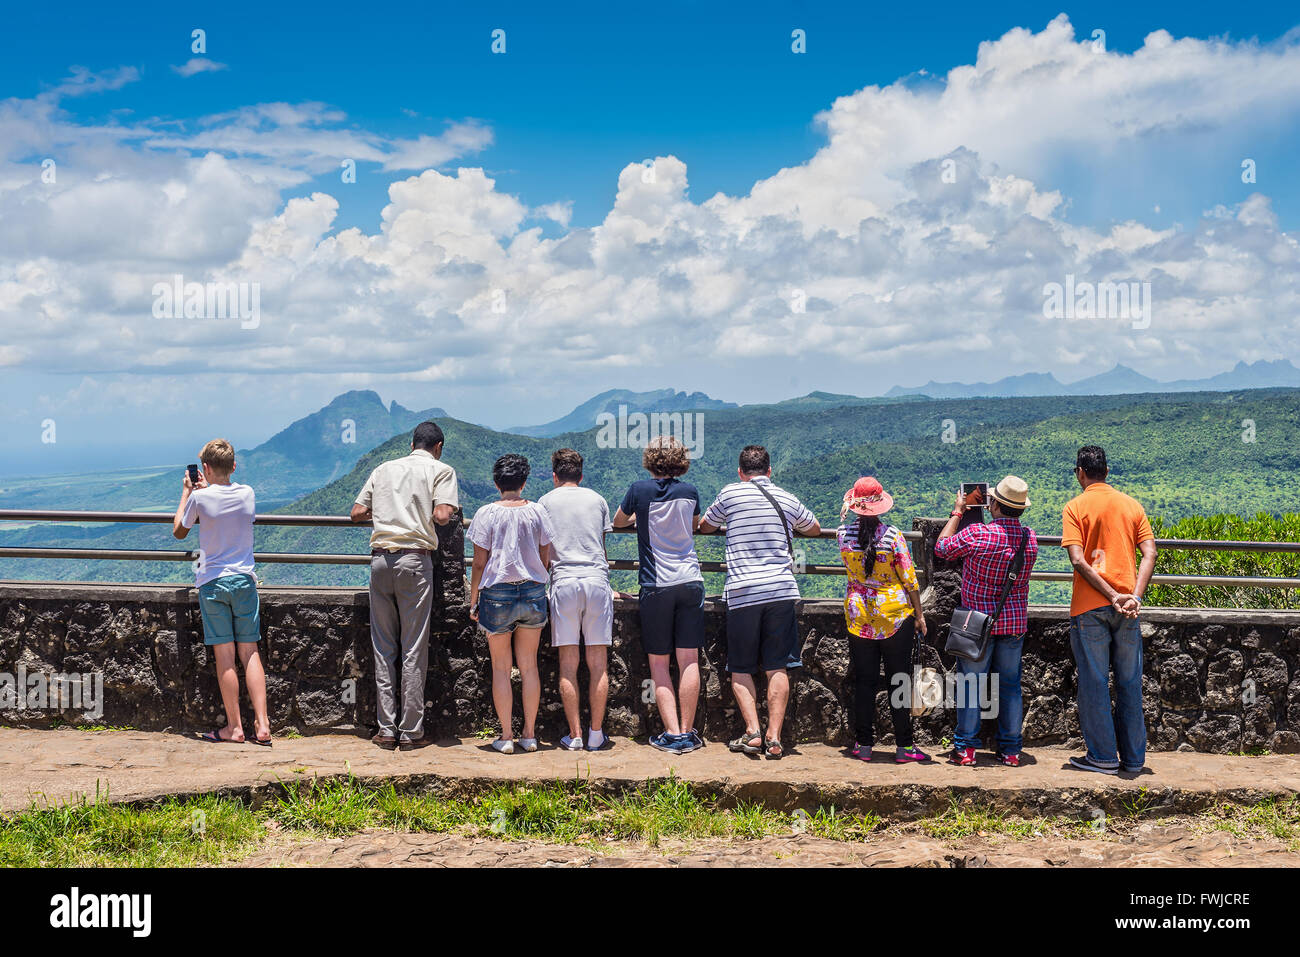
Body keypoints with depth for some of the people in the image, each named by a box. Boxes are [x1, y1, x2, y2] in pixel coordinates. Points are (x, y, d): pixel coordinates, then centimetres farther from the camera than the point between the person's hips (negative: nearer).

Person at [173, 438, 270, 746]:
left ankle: (234, 727, 5)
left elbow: (179, 531, 9)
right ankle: (261, 725, 2)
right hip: (244, 579, 3)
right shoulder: (247, 494, 2)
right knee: (250, 653, 5)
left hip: (213, 582, -3)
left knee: (225, 657, 1)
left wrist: (186, 493, 18)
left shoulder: (200, 498, -8)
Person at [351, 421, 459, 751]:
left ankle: (386, 730, 10)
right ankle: (410, 732, 4)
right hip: (415, 558, -4)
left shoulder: (383, 469, 18)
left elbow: (357, 513, 13)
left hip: (380, 558, 4)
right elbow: (441, 516, -10)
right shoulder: (441, 470, 5)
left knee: (383, 649, 9)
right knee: (414, 650, 1)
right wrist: (430, 516, 13)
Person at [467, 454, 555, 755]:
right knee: (529, 666, 10)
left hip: (497, 594, -2)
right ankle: (529, 734, 14)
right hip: (533, 594, 2)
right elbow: (545, 559, 6)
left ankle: (506, 736, 9)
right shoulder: (537, 511, 1)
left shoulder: (487, 514, -5)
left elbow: (479, 563, -4)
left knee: (501, 668, 7)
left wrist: (473, 601, 5)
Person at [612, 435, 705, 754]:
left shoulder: (640, 490, -3)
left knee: (659, 663, 5)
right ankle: (687, 733, 6)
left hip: (656, 585, -2)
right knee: (689, 661, 3)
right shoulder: (690, 492, 5)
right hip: (690, 581, 2)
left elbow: (618, 522, 15)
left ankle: (672, 735, 0)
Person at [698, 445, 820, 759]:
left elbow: (704, 527, 19)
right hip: (781, 589, 2)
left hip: (742, 591, -2)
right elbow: (814, 530, 30)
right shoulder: (788, 500, 11)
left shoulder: (731, 493, 3)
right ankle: (774, 737, -3)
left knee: (740, 669, 7)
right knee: (777, 668, 4)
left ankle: (752, 732, -6)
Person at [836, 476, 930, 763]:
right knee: (899, 680, 5)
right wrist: (919, 615, 4)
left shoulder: (843, 533, -5)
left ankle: (864, 744, 12)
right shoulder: (892, 535, -12)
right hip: (895, 614, -2)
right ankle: (903, 746, 8)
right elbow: (909, 578, -7)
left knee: (864, 680, 9)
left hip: (858, 615, 2)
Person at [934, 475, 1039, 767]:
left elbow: (942, 548, -2)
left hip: (979, 620, -4)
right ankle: (1011, 750, 14)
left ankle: (965, 748, 7)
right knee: (1010, 683, 11)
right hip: (1016, 621, 4)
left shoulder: (977, 534, -18)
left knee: (970, 682, 5)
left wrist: (957, 512, 7)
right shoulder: (1030, 537, -3)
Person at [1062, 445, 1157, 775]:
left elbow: (1078, 560, -13)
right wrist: (1134, 596, -9)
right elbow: (1149, 554, -1)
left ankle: (1103, 757, 8)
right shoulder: (1131, 504, 9)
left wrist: (1112, 596, -13)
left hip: (1090, 608, -4)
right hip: (1127, 609, 4)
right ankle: (1133, 759, 15)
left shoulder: (1075, 507, -2)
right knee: (1129, 683, 10)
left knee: (1094, 683, 4)